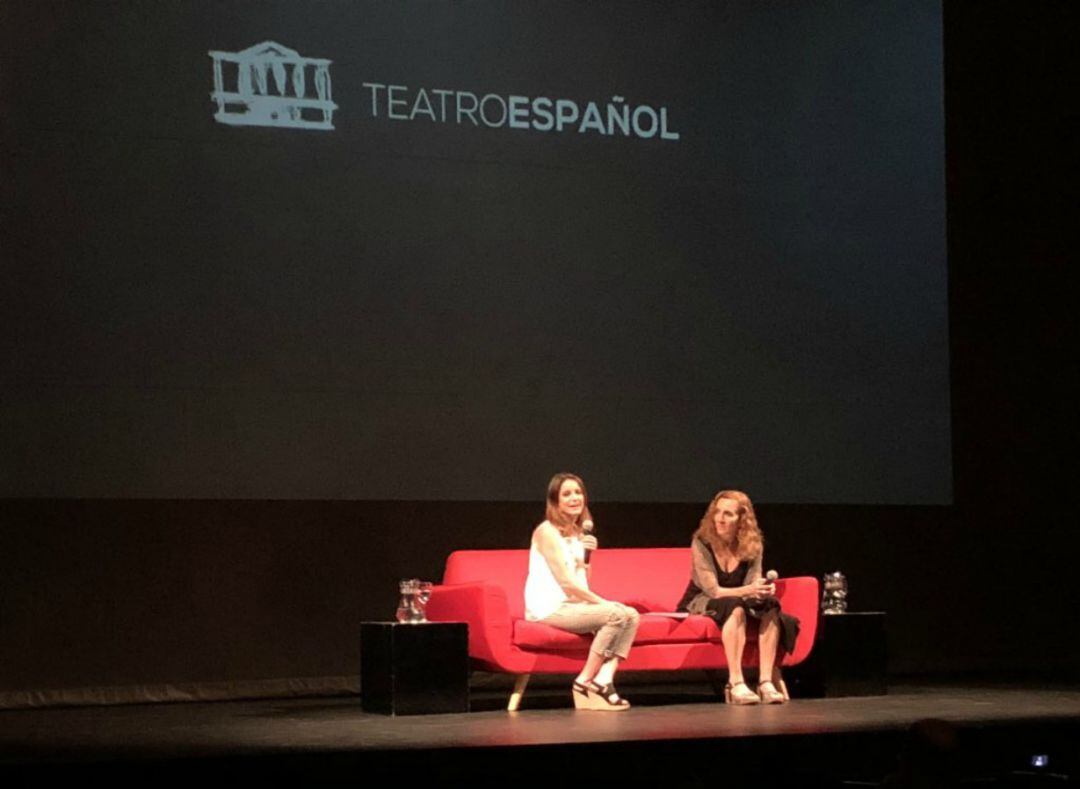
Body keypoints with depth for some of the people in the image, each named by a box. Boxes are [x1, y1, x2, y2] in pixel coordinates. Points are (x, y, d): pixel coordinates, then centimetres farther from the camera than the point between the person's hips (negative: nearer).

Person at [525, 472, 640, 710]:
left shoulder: (578, 533, 17)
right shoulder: (547, 531, -9)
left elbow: (580, 580, 14)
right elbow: (565, 582, -15)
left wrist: (587, 555, -2)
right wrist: (602, 601, -13)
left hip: (572, 604, 8)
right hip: (550, 608, -8)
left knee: (631, 615, -9)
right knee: (617, 614, -24)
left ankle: (603, 680, -21)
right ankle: (584, 682, -16)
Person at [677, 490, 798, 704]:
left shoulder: (753, 545, -4)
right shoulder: (702, 543, -17)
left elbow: (753, 585, -10)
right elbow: (713, 591, -22)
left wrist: (764, 590, -36)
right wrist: (748, 590, -38)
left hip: (741, 602, 4)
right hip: (702, 603, -4)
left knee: (771, 607, -25)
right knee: (735, 607, -36)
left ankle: (767, 681, -32)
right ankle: (735, 684, -44)